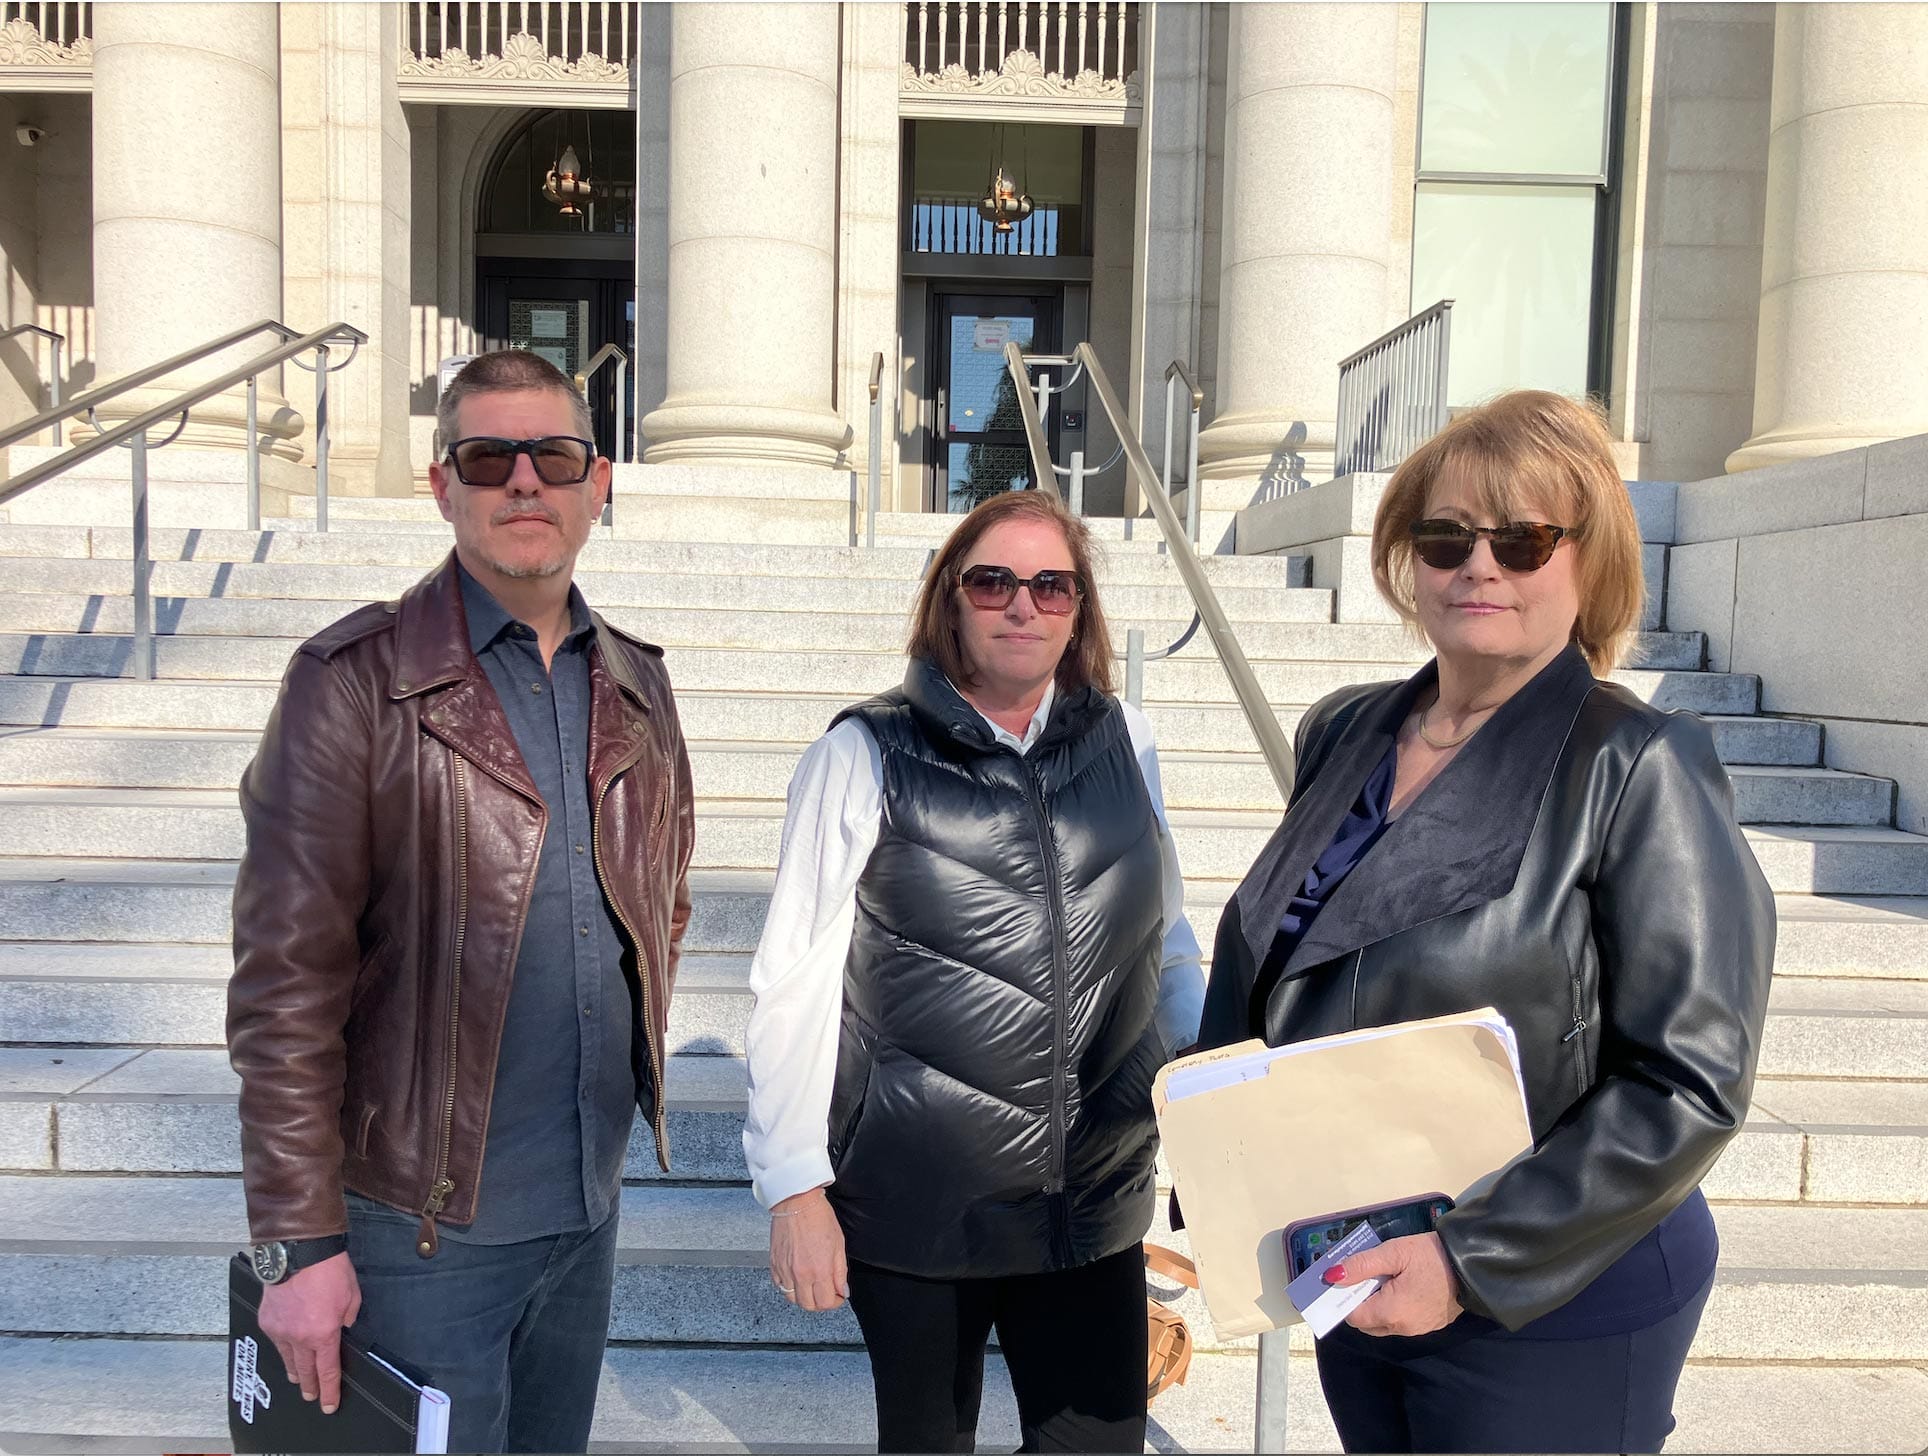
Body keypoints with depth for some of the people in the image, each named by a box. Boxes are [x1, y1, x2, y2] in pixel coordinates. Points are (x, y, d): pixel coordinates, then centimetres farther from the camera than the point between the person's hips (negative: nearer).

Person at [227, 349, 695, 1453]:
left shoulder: (636, 686, 5)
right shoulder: (355, 683, -12)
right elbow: (287, 980, -14)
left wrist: (633, 1066, 11)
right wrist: (299, 1240, -14)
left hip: (591, 1207, 6)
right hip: (423, 1222, -5)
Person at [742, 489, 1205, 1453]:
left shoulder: (1122, 741, 1)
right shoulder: (866, 755, -9)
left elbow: (1169, 945, 11)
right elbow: (793, 985, -9)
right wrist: (795, 1188, -10)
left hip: (1097, 1200, 3)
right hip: (915, 1205, -2)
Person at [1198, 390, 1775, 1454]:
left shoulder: (1638, 766, -14)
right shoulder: (1343, 734, 1)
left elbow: (1691, 1082, -17)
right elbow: (1255, 978, 10)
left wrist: (1474, 1262, -20)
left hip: (1550, 1311, -5)